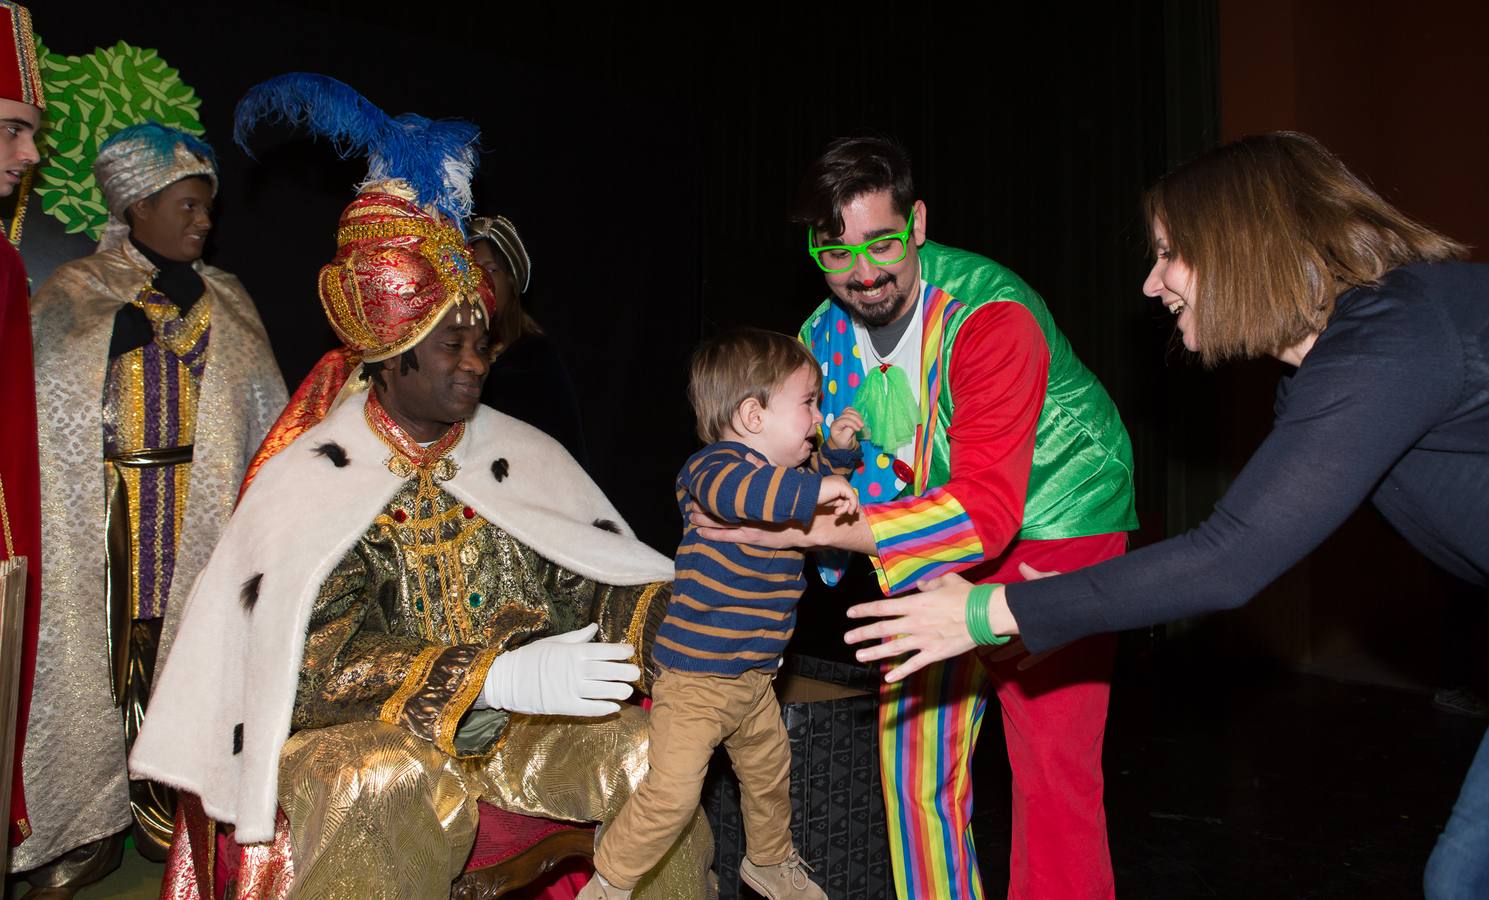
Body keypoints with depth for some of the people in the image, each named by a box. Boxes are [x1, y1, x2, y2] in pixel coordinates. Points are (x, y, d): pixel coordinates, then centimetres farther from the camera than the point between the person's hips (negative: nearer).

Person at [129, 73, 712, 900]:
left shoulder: (518, 455, 6)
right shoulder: (311, 481, -7)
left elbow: (596, 581, 3)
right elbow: (316, 666, -18)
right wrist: (500, 679, -31)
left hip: (513, 709, 4)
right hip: (364, 730, -4)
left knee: (653, 749, -18)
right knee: (384, 804, -36)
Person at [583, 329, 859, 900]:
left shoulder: (784, 476, 9)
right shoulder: (712, 467, -21)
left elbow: (827, 478, 30)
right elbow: (733, 489, -46)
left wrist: (838, 451, 12)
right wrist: (813, 490, -47)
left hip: (755, 675, 9)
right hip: (696, 675, -9)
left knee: (769, 773, 24)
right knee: (672, 792, -6)